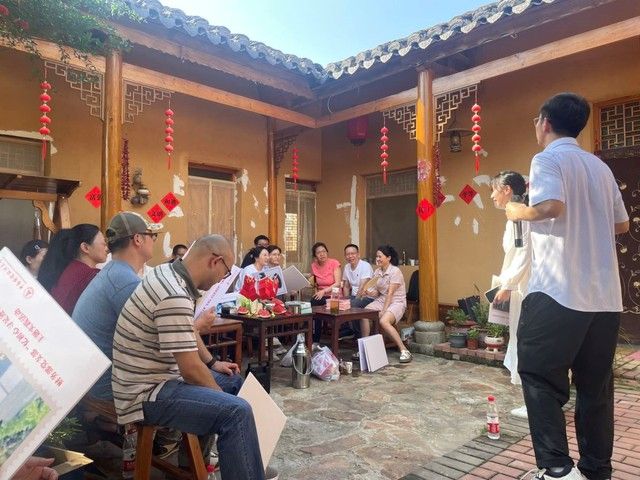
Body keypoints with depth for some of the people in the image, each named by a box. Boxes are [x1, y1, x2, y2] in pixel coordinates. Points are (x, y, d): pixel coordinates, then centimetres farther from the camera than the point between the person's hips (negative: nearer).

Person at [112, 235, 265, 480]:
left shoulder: (169, 273, 4)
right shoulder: (174, 296, -28)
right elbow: (191, 369, -25)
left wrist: (213, 363, 15)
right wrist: (222, 397, -8)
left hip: (158, 376, 11)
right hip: (146, 393, -11)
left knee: (235, 381, 20)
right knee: (237, 411, -26)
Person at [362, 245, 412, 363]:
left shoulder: (395, 271, -12)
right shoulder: (377, 272, 9)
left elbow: (390, 293, -18)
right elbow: (377, 293, 7)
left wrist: (384, 311, -22)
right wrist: (368, 292, -14)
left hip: (396, 302, -6)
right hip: (381, 300, 6)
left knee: (383, 321, -34)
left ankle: (404, 351, -24)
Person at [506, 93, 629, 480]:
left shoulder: (548, 159, -4)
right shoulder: (600, 167, 17)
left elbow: (552, 206, -22)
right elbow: (622, 224, 20)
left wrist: (518, 212, -4)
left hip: (559, 291, -7)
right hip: (605, 295, 7)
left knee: (541, 377, 3)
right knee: (595, 386, 13)